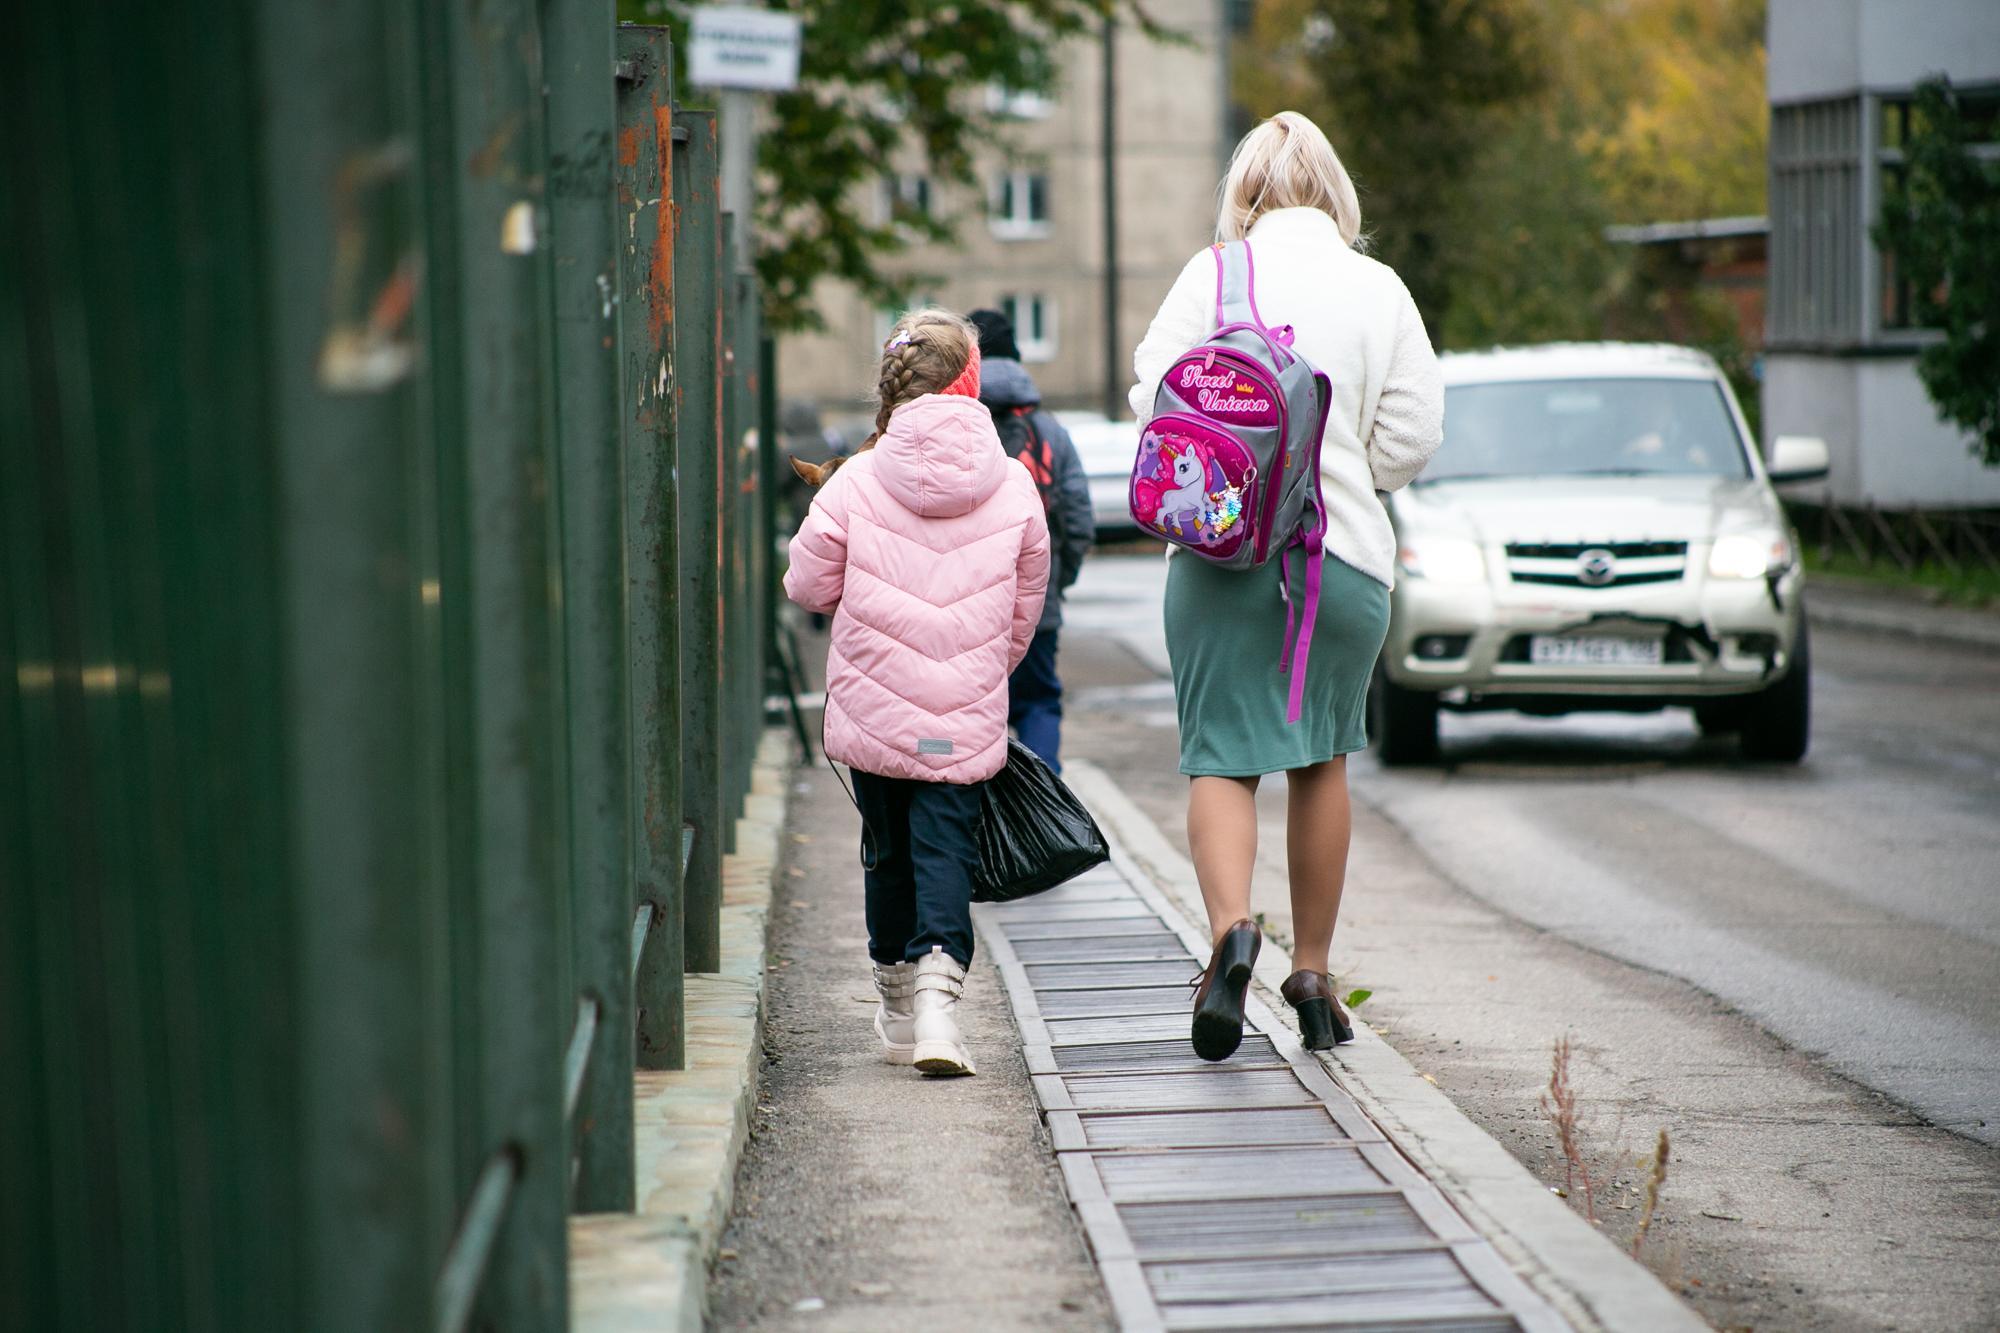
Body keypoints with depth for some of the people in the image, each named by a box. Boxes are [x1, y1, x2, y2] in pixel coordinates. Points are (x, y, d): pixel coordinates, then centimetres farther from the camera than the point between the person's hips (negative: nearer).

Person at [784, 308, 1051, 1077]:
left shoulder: (857, 483, -8)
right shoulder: (1013, 488, -2)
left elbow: (808, 585, 1)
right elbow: (1024, 610, 8)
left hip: (872, 715, 0)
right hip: (967, 722, 0)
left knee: (888, 850, 15)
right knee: (946, 849, 2)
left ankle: (897, 1006, 27)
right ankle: (937, 984, -20)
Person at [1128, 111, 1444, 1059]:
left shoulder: (1213, 276, -2)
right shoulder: (1381, 290, 2)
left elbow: (1154, 401, -4)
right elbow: (1412, 436, 0)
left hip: (1220, 552, -2)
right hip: (1348, 555, 2)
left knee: (1220, 753, 2)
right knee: (1322, 759, 15)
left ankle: (1230, 926, -24)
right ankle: (1311, 974, 21)